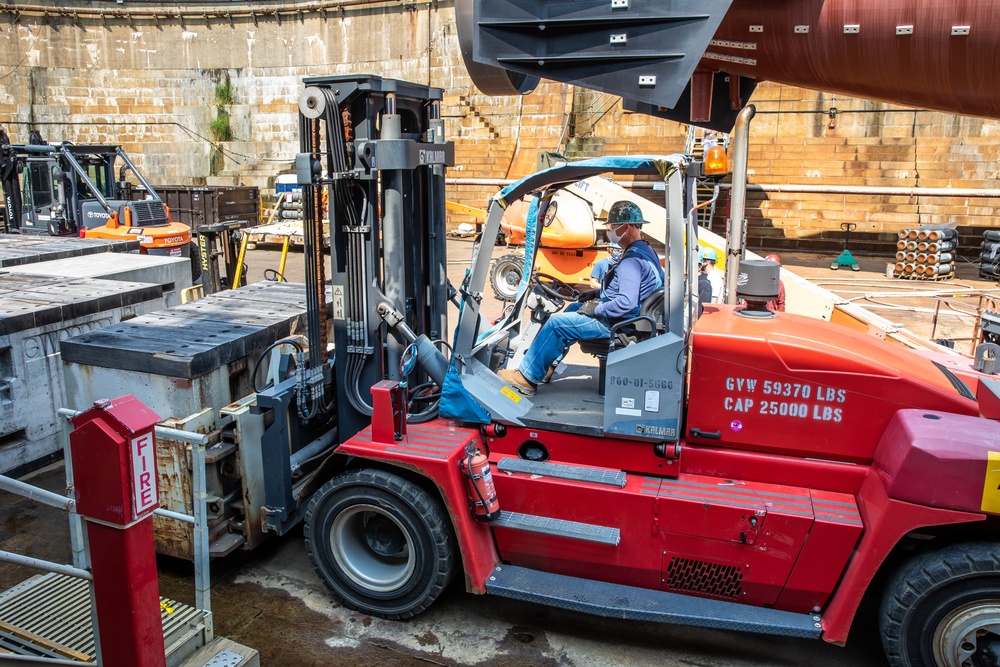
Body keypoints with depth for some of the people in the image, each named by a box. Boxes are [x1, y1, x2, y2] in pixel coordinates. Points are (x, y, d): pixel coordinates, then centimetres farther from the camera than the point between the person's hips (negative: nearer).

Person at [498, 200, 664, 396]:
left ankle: (527, 377, -2)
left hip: (616, 324, -11)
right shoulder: (644, 250, 10)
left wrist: (596, 309, -19)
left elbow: (626, 303, -33)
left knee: (557, 323, -11)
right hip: (621, 319, 11)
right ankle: (547, 363, 23)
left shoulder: (632, 260, -24)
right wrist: (598, 293, 13)